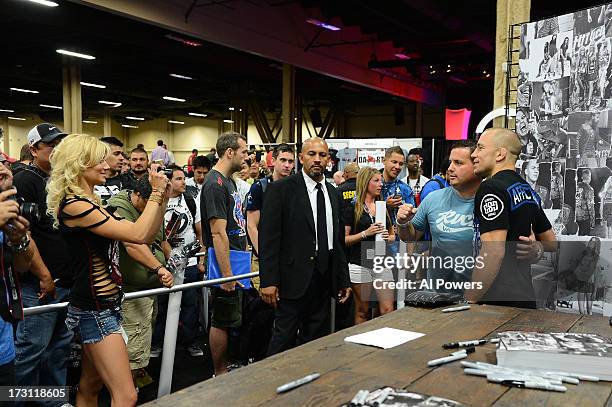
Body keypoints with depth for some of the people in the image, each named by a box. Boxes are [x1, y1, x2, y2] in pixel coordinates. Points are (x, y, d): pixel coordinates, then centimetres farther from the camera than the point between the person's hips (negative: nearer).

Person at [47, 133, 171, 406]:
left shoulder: (90, 202, 13)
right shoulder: (74, 205, -17)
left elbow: (147, 235, 12)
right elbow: (139, 234, -25)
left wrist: (162, 198, 1)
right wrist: (156, 193, -14)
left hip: (106, 304, 10)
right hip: (95, 309, -10)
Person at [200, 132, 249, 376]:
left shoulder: (229, 181, 14)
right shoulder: (215, 184, -17)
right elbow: (218, 233, -22)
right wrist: (227, 274, -22)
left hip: (235, 261, 10)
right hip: (226, 264, -10)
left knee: (230, 319, 17)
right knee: (223, 321, 0)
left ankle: (226, 368, 29)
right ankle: (220, 374, 12)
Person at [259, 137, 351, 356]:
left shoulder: (333, 193, 13)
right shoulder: (281, 189, -5)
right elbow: (268, 237, -10)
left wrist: (344, 280, 15)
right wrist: (268, 281, -16)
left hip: (324, 279, 6)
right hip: (293, 278, -5)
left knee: (316, 339, 10)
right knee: (284, 338, -1)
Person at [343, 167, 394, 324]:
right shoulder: (352, 208, -2)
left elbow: (393, 235, 21)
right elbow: (344, 239, -6)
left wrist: (387, 237, -1)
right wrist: (365, 233, -15)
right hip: (360, 264, -4)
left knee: (388, 310, -2)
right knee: (362, 312, 4)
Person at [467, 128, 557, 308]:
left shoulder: (491, 188, -13)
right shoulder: (528, 190, 15)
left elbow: (494, 252, -23)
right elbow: (551, 242, 28)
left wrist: (468, 301, -20)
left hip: (498, 300, -9)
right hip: (525, 298, 9)